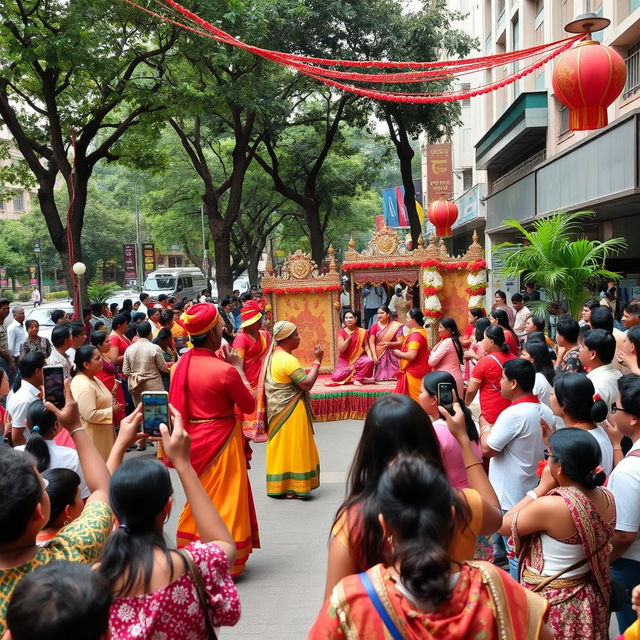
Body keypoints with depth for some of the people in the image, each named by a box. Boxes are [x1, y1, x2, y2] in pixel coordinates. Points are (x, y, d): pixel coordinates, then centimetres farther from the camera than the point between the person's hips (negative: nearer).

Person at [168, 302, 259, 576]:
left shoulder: (181, 364, -3)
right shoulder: (224, 370, -23)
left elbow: (178, 406, 8)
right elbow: (249, 405, -9)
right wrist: (239, 369, -3)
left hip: (193, 439, 7)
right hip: (220, 441, -7)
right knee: (224, 500, 9)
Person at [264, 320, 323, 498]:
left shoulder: (273, 355, 9)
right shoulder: (288, 360, -22)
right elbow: (307, 383, -23)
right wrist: (317, 361, -16)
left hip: (278, 411, 10)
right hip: (290, 412, -10)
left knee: (282, 447, 15)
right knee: (292, 447, 0)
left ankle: (279, 485, 24)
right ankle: (291, 487, 7)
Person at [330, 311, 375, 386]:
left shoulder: (362, 332, 0)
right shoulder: (341, 332, -1)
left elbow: (366, 347, -1)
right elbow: (341, 349, -9)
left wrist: (371, 357, -19)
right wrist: (348, 338, -20)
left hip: (358, 358, 0)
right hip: (345, 360, 0)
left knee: (369, 361, -34)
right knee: (335, 377, -24)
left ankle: (356, 378, -13)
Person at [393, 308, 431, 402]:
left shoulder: (415, 335, -22)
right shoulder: (421, 331, 10)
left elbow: (411, 355, -30)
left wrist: (399, 353, -12)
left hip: (414, 372, -10)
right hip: (420, 369, 10)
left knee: (415, 399, -2)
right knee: (419, 398, 14)